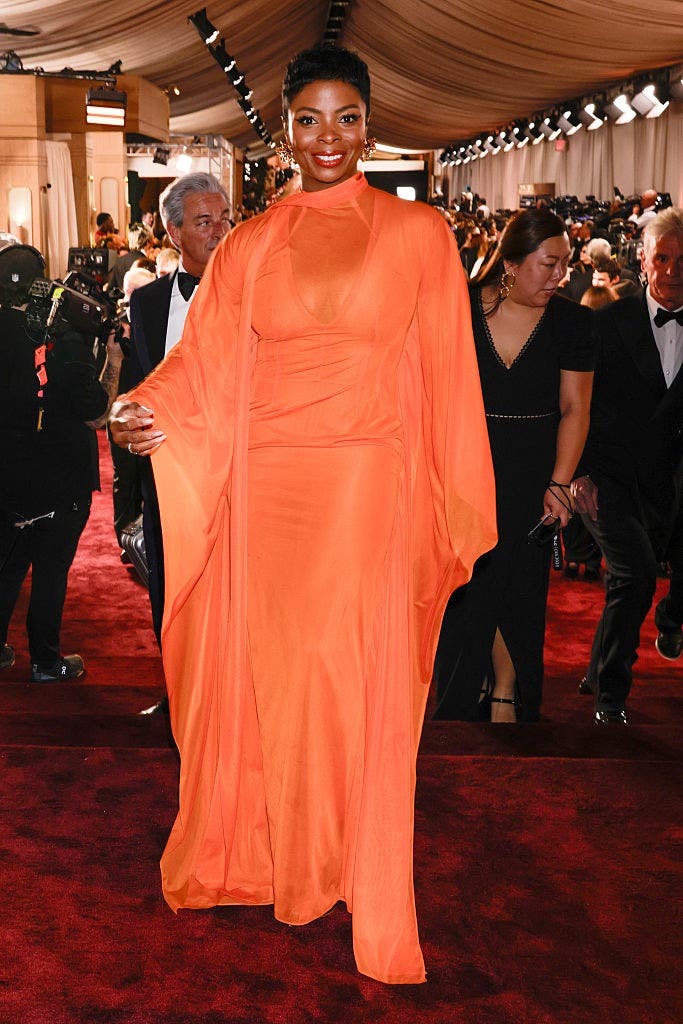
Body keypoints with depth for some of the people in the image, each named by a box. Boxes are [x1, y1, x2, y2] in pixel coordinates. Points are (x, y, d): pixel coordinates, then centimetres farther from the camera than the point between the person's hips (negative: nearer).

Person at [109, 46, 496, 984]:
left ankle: (373, 899, 19)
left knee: (363, 686, 2)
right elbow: (201, 365, 5)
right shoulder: (250, 245, 9)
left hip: (370, 492, -2)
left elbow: (446, 383, 2)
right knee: (271, 675, 9)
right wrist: (143, 412, -16)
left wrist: (455, 520, 1)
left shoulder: (418, 233, 3)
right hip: (265, 489, 2)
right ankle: (275, 860, 30)